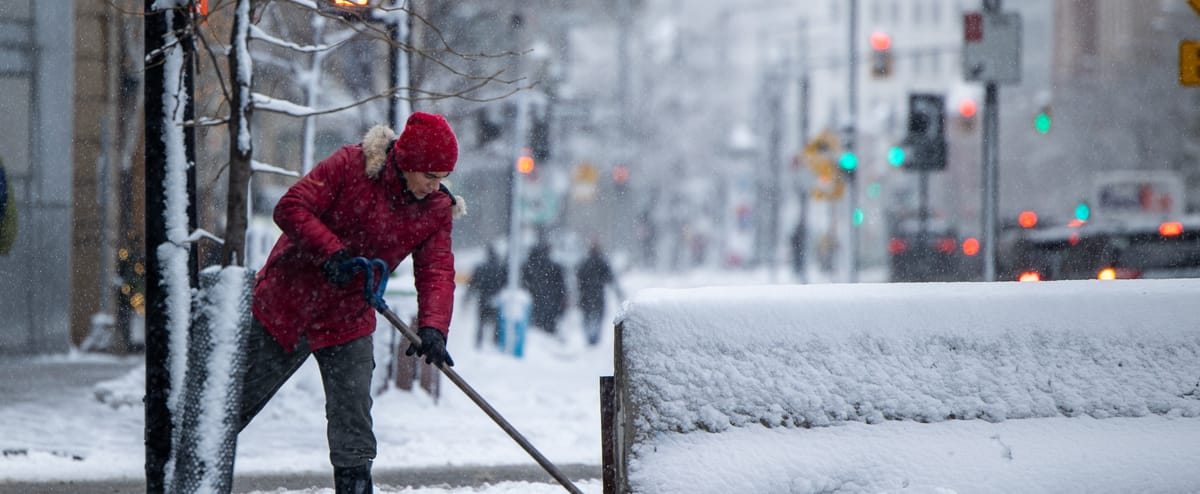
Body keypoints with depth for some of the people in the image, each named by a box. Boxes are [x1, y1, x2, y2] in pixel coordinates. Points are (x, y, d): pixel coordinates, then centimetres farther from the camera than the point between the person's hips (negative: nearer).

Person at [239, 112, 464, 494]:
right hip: (286, 302, -3)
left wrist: (433, 327, -27)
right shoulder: (351, 165, -17)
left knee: (353, 418, -5)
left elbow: (436, 272, -10)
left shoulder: (437, 209, -4)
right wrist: (331, 251, -32)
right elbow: (291, 208, -19)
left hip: (347, 322, 3)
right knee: (239, 401, 7)